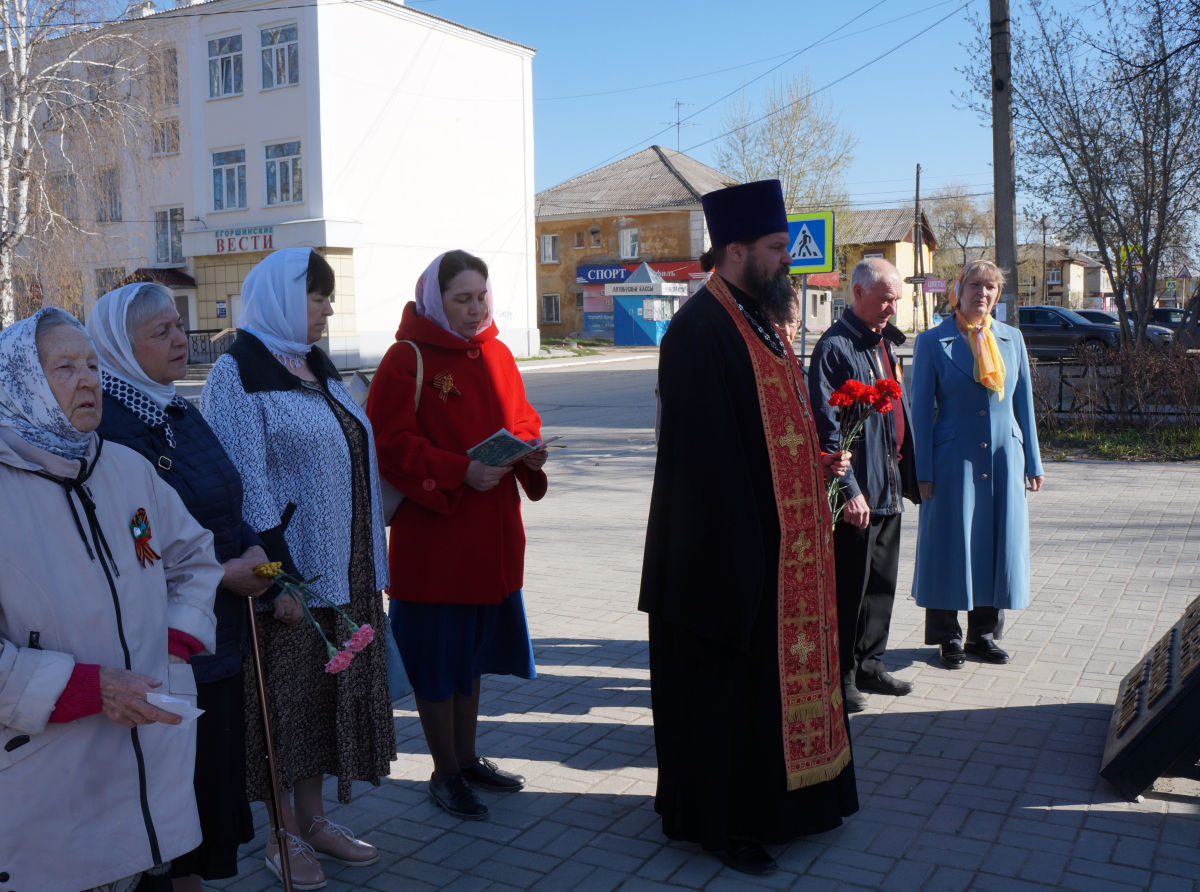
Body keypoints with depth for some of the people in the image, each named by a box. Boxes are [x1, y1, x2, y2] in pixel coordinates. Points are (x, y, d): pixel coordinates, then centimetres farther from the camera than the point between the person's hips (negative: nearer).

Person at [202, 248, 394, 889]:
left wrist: (368, 563, 15)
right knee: (286, 694, 4)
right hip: (288, 567, -7)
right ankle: (283, 834, 20)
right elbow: (246, 481, -17)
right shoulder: (240, 372, -11)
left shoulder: (316, 367, 13)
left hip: (343, 566, 8)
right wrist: (277, 573, -20)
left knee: (330, 687, 14)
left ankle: (314, 820, 28)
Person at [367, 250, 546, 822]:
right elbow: (390, 444, -16)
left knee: (474, 646, 17)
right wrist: (459, 472, -25)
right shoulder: (407, 359, -10)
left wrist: (530, 449, -5)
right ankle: (445, 773, 20)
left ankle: (468, 758, 33)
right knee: (437, 652, 5)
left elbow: (520, 418, 17)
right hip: (431, 534, -7)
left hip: (491, 533, 7)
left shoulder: (496, 354, 10)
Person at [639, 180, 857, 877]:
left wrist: (823, 460, 9)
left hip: (787, 545, 10)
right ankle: (721, 820, 20)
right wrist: (739, 553, -23)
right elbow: (705, 456, -22)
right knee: (726, 681, 4)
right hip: (731, 548, -10)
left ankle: (781, 800, 35)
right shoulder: (700, 332, -18)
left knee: (779, 673, 19)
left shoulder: (762, 320, 13)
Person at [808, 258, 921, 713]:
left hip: (889, 487, 9)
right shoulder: (835, 347, -13)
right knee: (849, 586, 0)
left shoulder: (884, 343, 14)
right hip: (857, 491, -8)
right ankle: (840, 676, 13)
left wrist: (910, 473, 16)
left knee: (882, 581, 16)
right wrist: (849, 489, -20)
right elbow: (828, 427, -17)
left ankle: (869, 663, 29)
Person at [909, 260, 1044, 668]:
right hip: (954, 461, -4)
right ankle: (948, 638, 17)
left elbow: (1024, 403, 12)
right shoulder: (933, 342, -2)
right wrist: (923, 472, -8)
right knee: (950, 546, 2)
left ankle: (984, 634, 23)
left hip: (1004, 459, 4)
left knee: (1000, 546, 8)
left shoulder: (1011, 339, 10)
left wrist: (1032, 463, 9)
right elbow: (922, 409, -3)